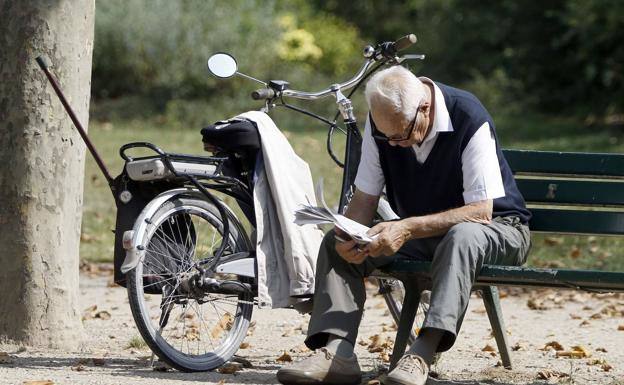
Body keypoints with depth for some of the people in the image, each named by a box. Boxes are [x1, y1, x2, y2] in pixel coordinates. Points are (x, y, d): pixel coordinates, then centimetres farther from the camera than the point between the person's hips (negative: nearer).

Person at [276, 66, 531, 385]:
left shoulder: (469, 120, -25)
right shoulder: (381, 123, -9)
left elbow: (480, 212, -27)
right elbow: (364, 197, -3)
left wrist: (408, 228, -35)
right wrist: (349, 236, -26)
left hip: (495, 229, -6)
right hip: (421, 232, 6)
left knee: (462, 237, -41)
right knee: (336, 243, -13)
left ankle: (422, 353, -50)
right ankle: (336, 353, -29)